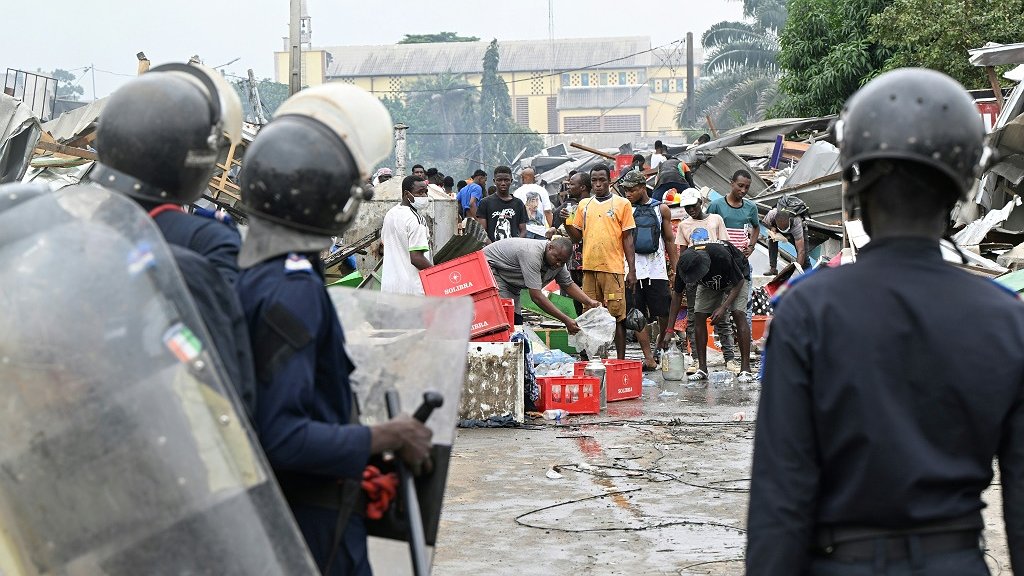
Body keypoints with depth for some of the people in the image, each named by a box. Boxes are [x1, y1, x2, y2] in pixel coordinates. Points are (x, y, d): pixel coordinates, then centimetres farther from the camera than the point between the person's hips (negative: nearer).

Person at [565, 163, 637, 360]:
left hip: (613, 268, -4)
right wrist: (567, 223, -3)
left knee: (617, 316, -3)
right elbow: (577, 236, 18)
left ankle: (620, 361, 0)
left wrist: (632, 270, -4)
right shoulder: (584, 205, 14)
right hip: (589, 268, 4)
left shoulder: (622, 204, 2)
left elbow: (628, 238, 1)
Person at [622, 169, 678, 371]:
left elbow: (669, 242, 12)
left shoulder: (661, 209, 7)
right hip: (632, 270, 0)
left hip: (657, 270, 0)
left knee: (665, 314, 0)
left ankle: (660, 343, 27)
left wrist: (676, 270, 7)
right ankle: (649, 359, 2)